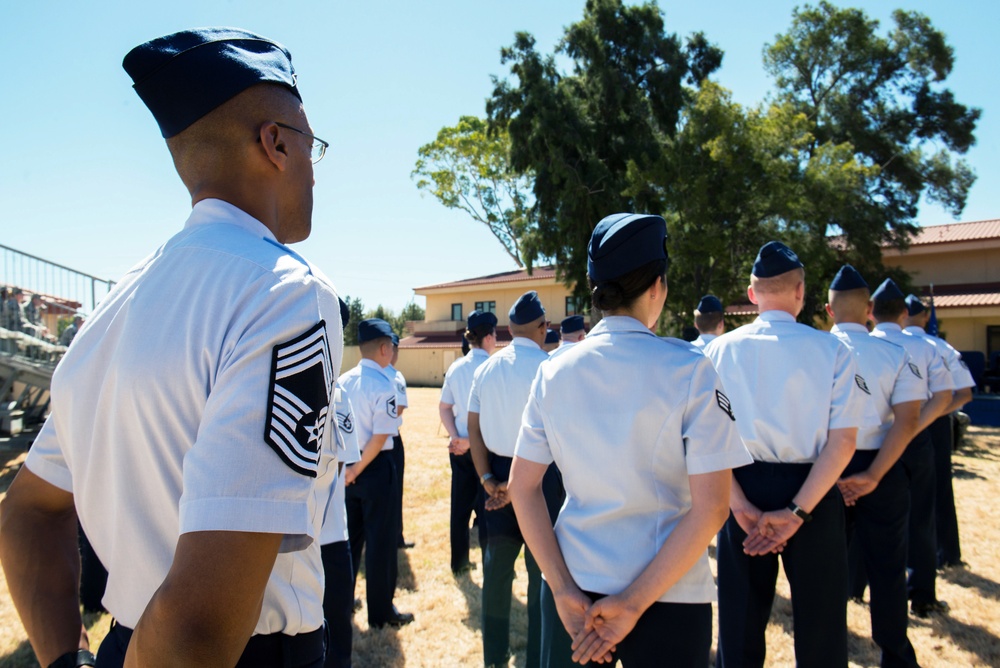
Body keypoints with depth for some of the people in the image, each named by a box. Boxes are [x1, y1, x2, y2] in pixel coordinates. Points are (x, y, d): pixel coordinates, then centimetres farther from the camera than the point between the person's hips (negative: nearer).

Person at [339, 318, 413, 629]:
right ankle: (381, 612, 16)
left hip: (348, 466, 7)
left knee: (350, 536, 19)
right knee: (380, 540, 5)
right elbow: (379, 438, -22)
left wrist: (349, 467, 10)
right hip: (375, 468, -7)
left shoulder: (343, 381, 3)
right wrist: (357, 469, -12)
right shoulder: (383, 386, -18)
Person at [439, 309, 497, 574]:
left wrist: (456, 437, -4)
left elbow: (444, 407, 4)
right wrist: (471, 441, -12)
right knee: (486, 506, 5)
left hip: (459, 447, 6)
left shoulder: (455, 367, 4)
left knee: (460, 504, 14)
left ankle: (459, 562, 25)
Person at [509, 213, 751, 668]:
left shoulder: (553, 372, -3)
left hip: (574, 586, 3)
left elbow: (522, 489, -3)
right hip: (668, 596, -2)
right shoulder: (689, 369, -12)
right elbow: (710, 508, -16)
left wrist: (564, 591, -5)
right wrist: (634, 604, -13)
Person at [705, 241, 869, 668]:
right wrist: (798, 511, -14)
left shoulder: (720, 349, -3)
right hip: (812, 495, -1)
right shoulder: (832, 351, -7)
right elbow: (843, 441, -13)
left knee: (741, 620, 16)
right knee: (818, 622, 17)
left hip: (744, 488, 2)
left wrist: (740, 505, -9)